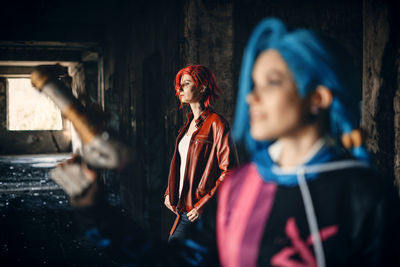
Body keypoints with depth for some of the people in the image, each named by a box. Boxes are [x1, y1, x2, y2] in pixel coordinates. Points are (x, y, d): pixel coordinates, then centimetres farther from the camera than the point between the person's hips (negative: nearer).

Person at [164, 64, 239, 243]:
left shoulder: (216, 124, -12)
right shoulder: (189, 124, 14)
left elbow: (229, 171, -16)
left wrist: (203, 204, -18)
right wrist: (169, 193, 12)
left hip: (198, 212, -8)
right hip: (183, 207, 8)